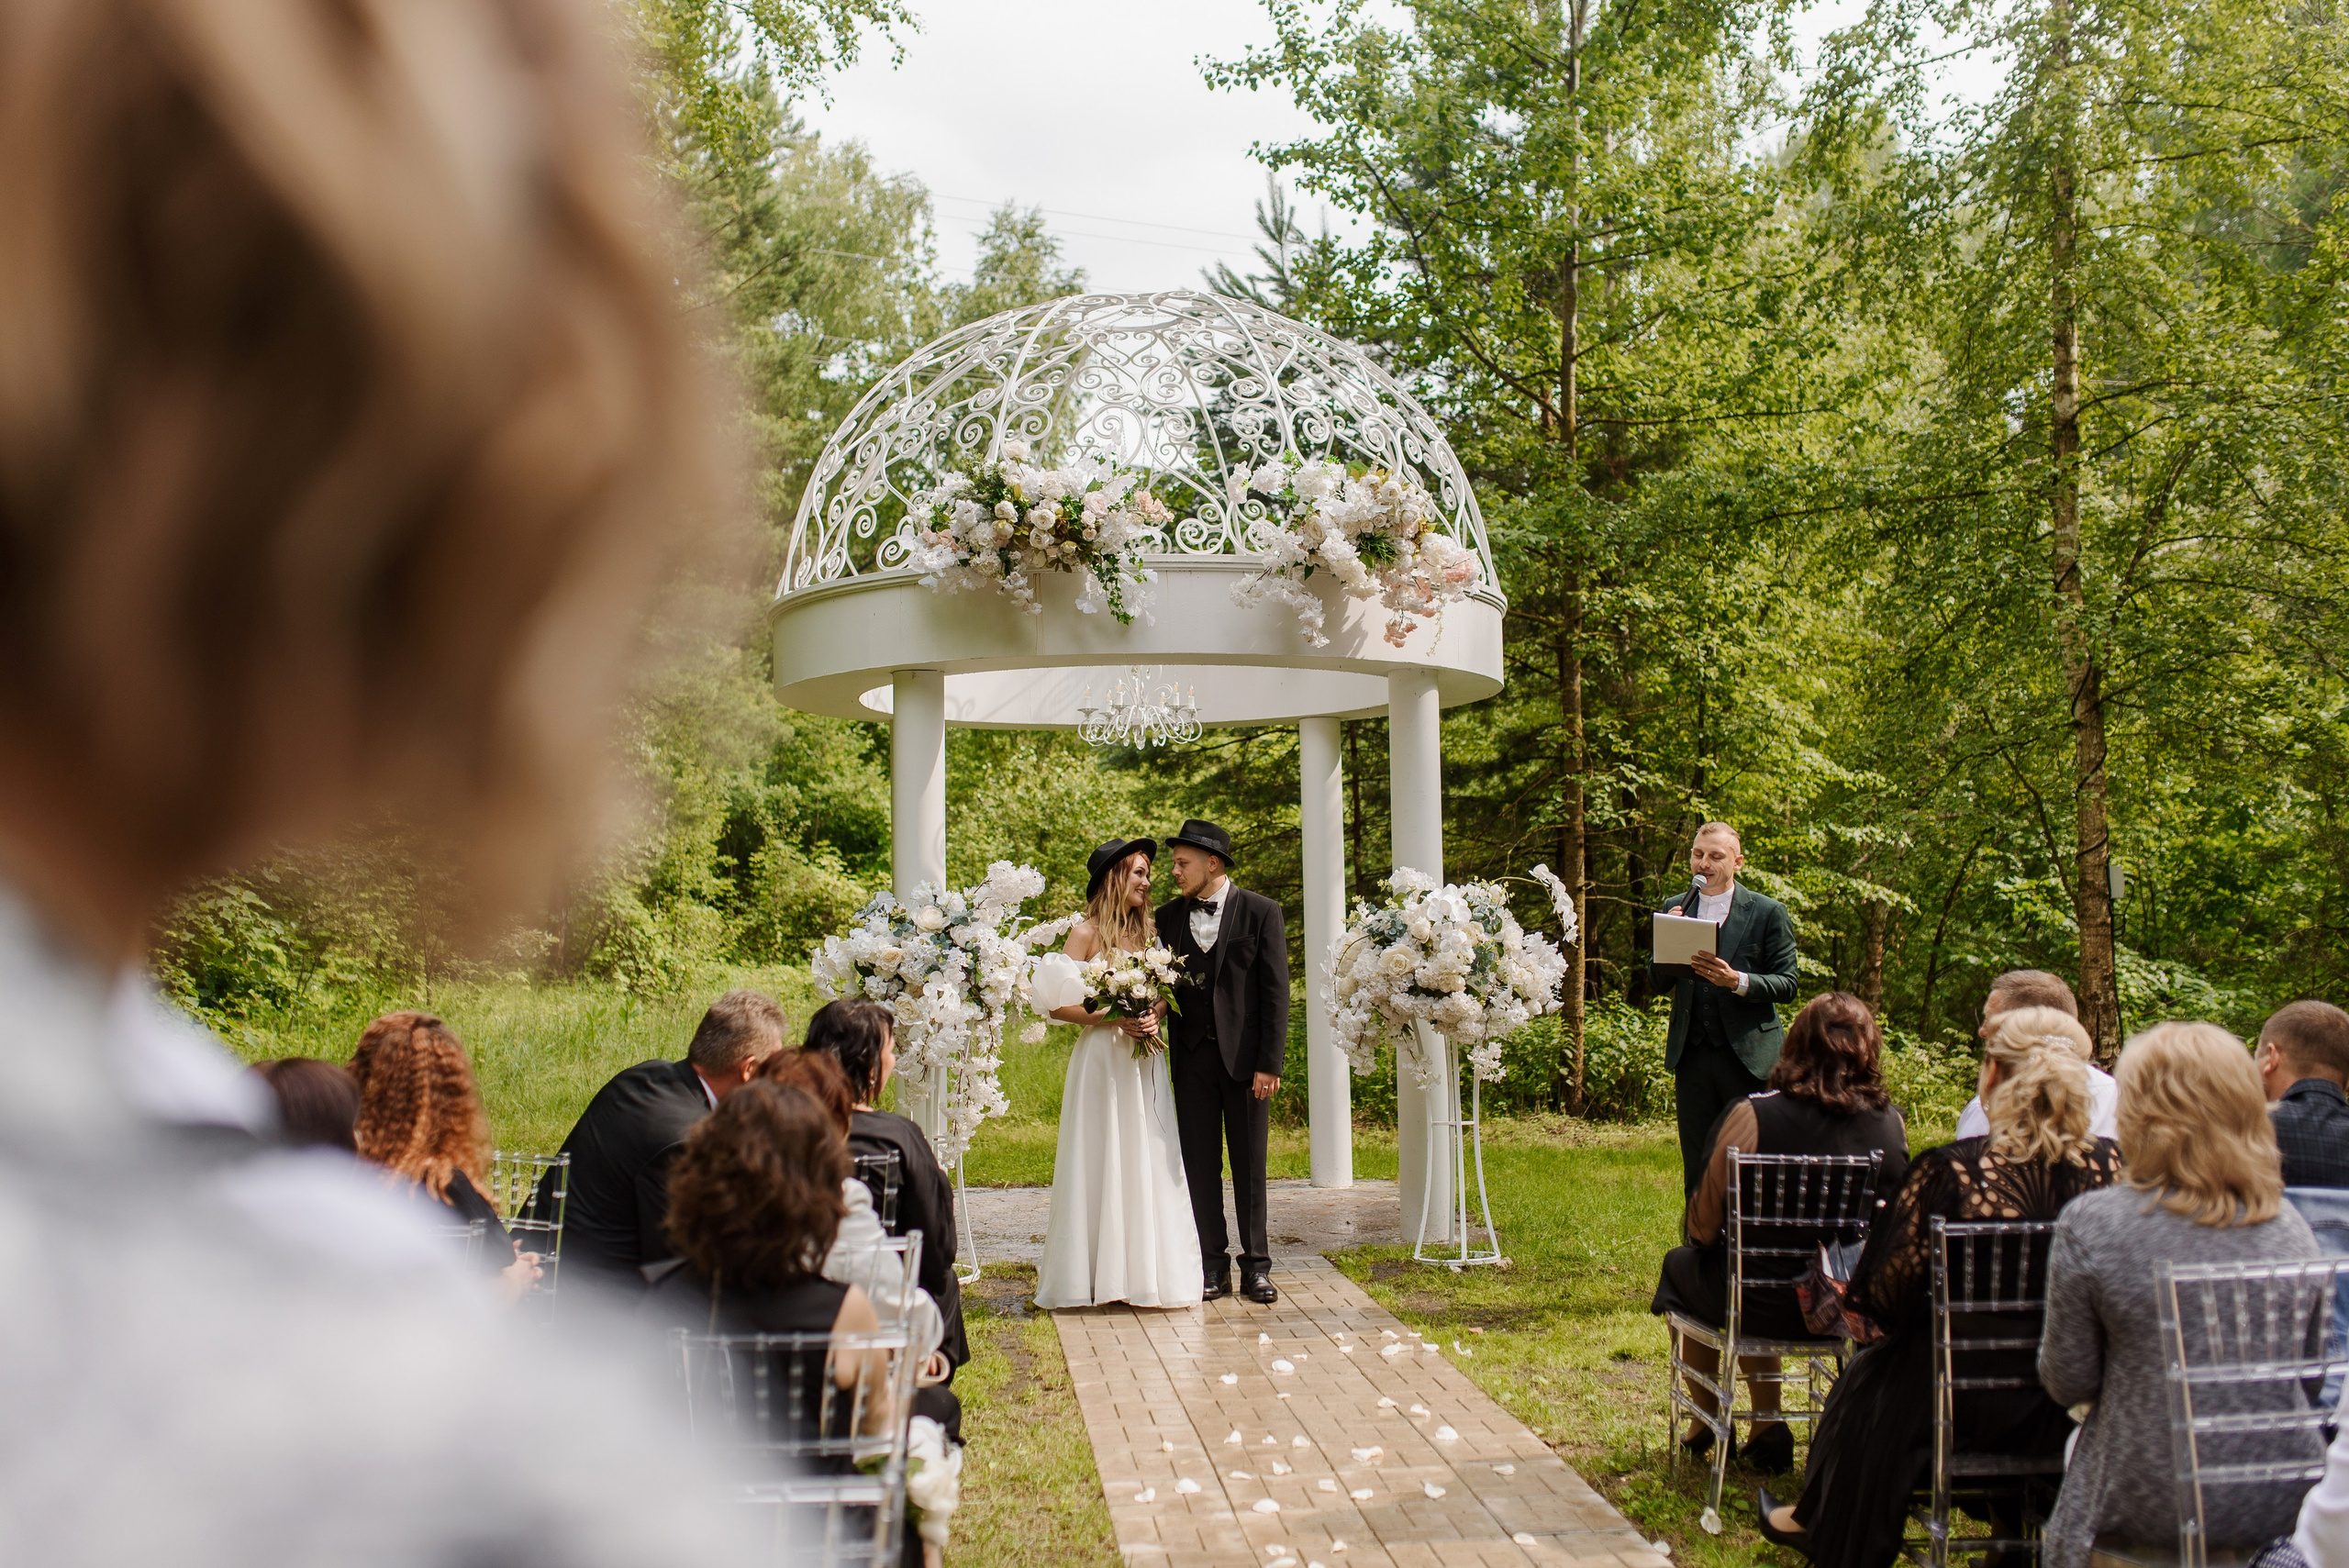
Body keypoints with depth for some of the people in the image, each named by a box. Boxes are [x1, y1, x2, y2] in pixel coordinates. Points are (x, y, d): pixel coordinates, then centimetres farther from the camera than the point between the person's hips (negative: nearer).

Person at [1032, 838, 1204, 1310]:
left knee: (1150, 1163, 4)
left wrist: (1153, 1020, -3)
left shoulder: (1146, 934, 13)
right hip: (1102, 1059, -5)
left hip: (1145, 1061, 6)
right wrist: (1114, 1019, -16)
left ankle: (1149, 1271, 11)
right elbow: (1058, 1004, -9)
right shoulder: (1087, 934, -5)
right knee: (1103, 1162, -3)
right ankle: (1101, 1275, 4)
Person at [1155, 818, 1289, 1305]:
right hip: (1192, 1057, 3)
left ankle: (1256, 1266, 15)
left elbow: (1275, 991, -5)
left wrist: (1270, 1063, -11)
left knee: (1250, 1163, 5)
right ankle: (1213, 1266, 13)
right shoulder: (1169, 916, 7)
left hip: (1244, 1056, -3)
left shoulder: (1261, 912, -3)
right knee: (1200, 1162, 5)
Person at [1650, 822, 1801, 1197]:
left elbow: (1787, 984, -3)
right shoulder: (1675, 909, 11)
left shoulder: (1768, 912, 0)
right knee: (1697, 1169, 7)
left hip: (1749, 1056, -3)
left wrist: (1737, 981, -20)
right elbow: (1657, 981, 10)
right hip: (1691, 1055, 3)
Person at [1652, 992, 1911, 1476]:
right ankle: (1766, 1426, 33)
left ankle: (1706, 1426, 42)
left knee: (1682, 1264, 28)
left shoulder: (1752, 1116, -20)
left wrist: (1695, 1234, 11)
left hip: (1769, 1309, -4)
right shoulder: (1891, 1124, -9)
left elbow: (1703, 1226, -12)